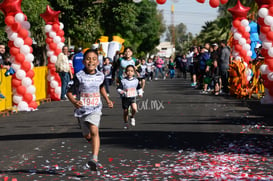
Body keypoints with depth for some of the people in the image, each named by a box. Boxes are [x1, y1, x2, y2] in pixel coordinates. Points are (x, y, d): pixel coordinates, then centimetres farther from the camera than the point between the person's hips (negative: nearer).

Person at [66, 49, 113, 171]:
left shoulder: (100, 76, 0)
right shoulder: (79, 76, -11)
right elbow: (69, 92, -8)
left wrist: (107, 100, 16)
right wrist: (74, 101, -27)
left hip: (95, 109, 0)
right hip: (82, 109, 0)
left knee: (94, 131, -22)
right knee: (87, 135, 13)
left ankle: (94, 159, -29)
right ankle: (95, 144, 50)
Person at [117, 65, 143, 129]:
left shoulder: (136, 80, 2)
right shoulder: (123, 81, -7)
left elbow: (139, 88, 17)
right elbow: (118, 88, -6)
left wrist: (140, 93, 2)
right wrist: (121, 91, -26)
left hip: (133, 97, 1)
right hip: (125, 98, -1)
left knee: (134, 109, -23)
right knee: (125, 111, 6)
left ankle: (132, 117, 7)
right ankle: (126, 123, 27)